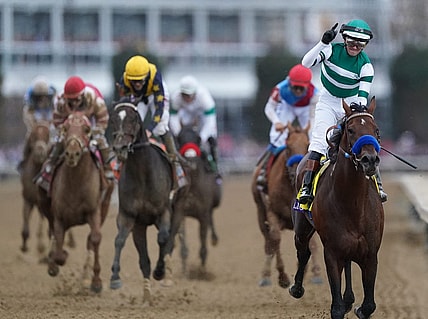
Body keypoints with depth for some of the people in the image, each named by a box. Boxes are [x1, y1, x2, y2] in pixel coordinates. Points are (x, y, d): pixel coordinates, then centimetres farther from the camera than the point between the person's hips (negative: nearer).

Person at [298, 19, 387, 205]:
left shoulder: (365, 64, -12)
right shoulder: (332, 50, -14)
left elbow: (364, 93, -18)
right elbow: (306, 63, -27)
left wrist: (360, 106, -41)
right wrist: (323, 43, -38)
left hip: (352, 104, 1)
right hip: (328, 103, -1)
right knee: (319, 141, -21)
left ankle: (377, 185, -4)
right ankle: (307, 186, -23)